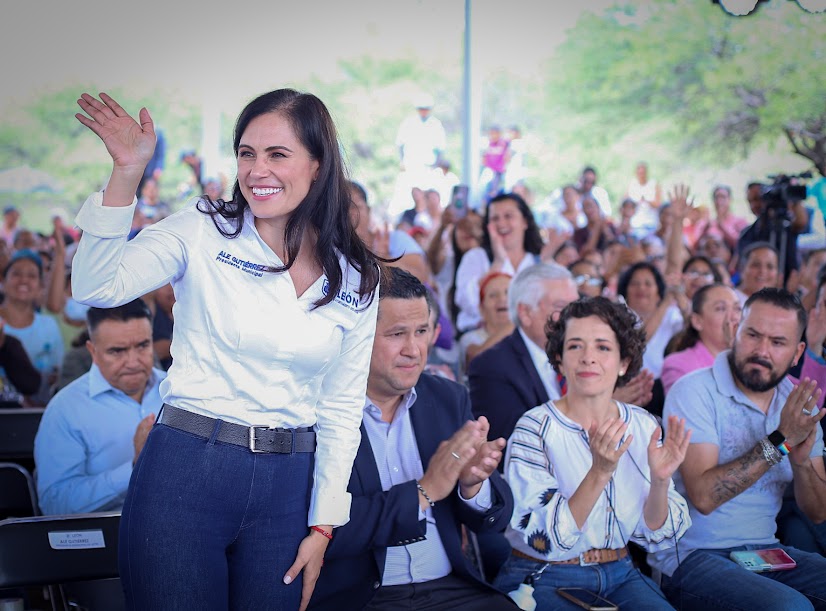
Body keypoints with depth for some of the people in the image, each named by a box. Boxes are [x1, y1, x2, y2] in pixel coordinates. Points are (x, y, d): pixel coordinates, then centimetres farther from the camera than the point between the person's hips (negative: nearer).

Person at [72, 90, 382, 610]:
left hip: (286, 487, 2)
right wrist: (127, 173, -23)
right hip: (186, 469, -2)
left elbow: (342, 409, 8)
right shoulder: (204, 231, -2)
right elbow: (97, 288, -15)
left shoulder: (357, 280, 5)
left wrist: (323, 526, 5)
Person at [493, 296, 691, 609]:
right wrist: (600, 473, -29)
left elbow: (653, 534, 3)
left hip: (618, 573, 4)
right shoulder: (535, 428, -11)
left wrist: (660, 479, -15)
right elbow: (545, 539, -18)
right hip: (542, 580, -4)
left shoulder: (644, 427, 2)